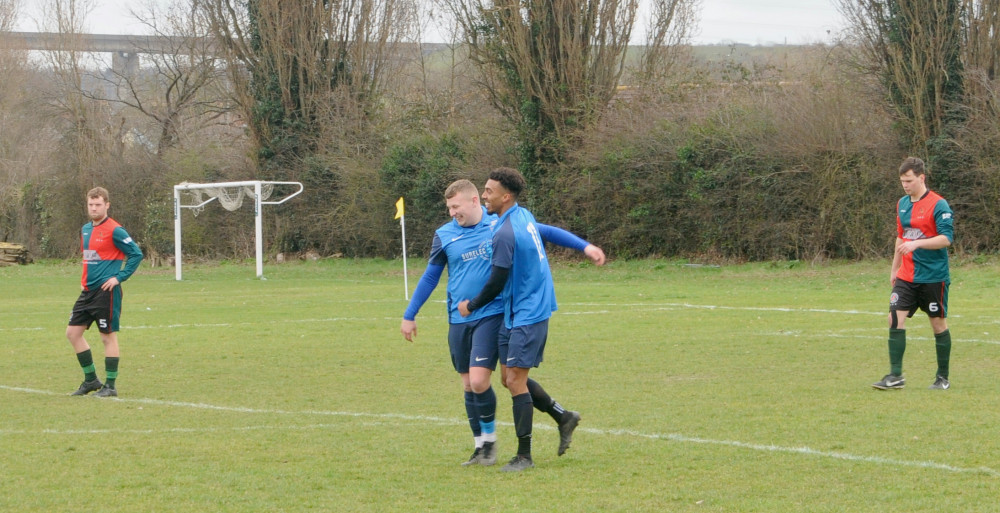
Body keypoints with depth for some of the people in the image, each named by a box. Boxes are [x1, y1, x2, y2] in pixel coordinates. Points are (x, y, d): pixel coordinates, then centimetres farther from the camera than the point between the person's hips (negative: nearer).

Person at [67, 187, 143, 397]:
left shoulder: (114, 230, -12)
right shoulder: (85, 229, 12)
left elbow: (136, 254, -12)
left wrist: (119, 277, -15)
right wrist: (86, 278, 15)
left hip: (106, 291, -8)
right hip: (88, 291, 8)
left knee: (108, 336, -2)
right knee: (73, 332, 8)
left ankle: (110, 385, 5)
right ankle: (91, 380, 18)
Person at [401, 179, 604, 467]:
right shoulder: (444, 236, 4)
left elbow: (545, 232, 5)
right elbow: (430, 276, 15)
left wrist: (585, 246, 1)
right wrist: (410, 315, 17)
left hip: (491, 315, -4)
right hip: (458, 320, 4)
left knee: (479, 380, -15)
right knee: (468, 384, 6)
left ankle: (489, 441, 5)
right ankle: (480, 448, 17)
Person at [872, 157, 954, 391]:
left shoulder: (938, 205, -11)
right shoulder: (903, 204, 11)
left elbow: (946, 238, -19)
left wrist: (917, 243, -29)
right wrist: (894, 269, 23)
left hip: (933, 277, -6)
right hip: (906, 276, 6)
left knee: (938, 324, 4)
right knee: (895, 319, -7)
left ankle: (943, 378, 16)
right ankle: (895, 376, -6)